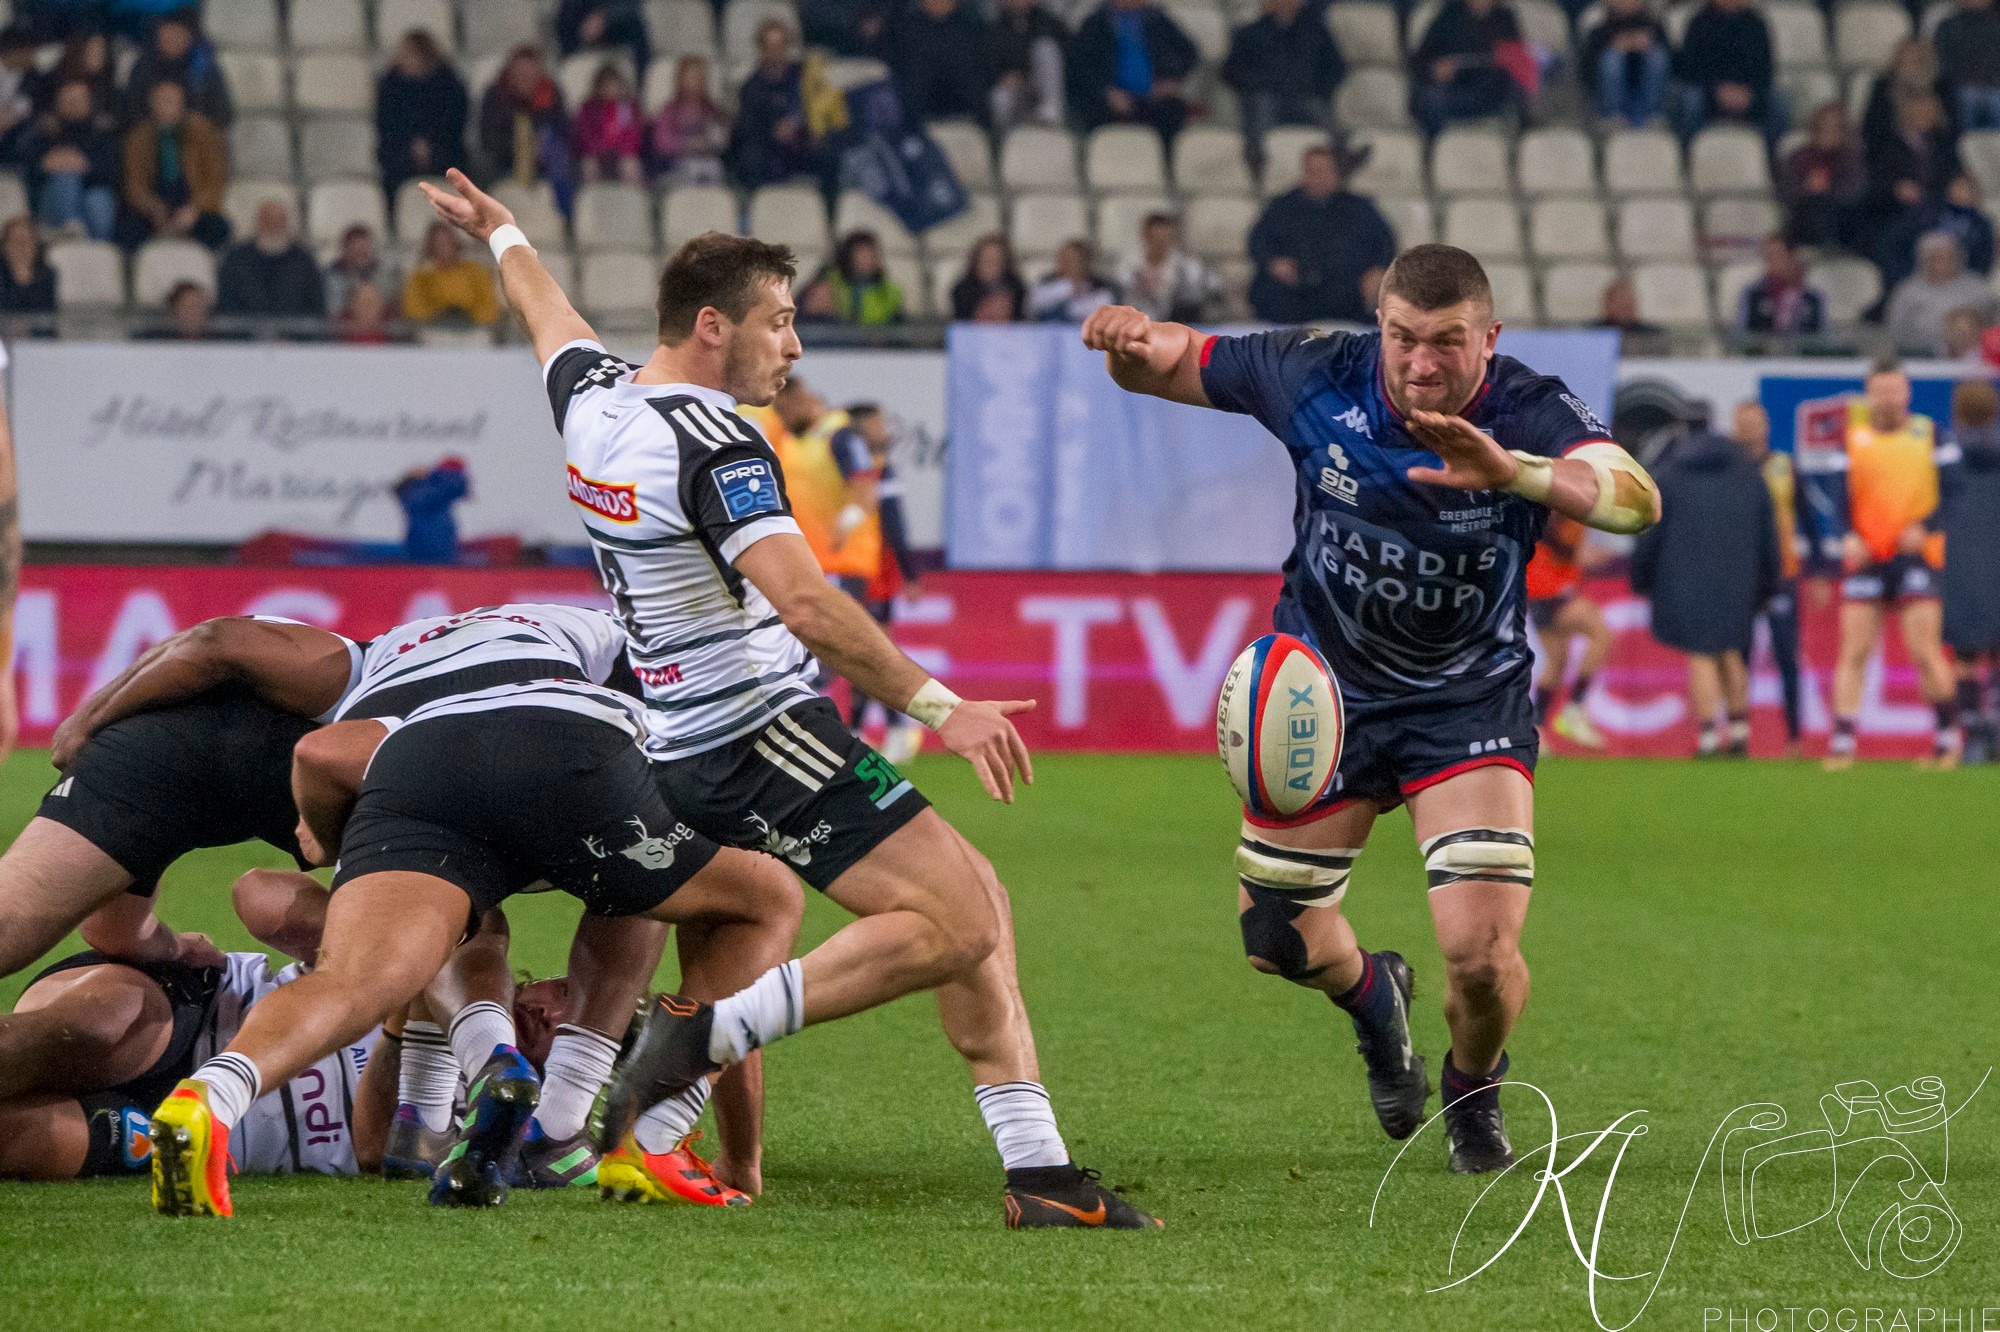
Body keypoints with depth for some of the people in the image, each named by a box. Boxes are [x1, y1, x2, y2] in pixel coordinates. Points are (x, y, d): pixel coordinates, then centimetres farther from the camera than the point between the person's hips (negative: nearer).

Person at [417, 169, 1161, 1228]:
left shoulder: (590, 396, 8)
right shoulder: (713, 445, -18)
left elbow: (549, 316, 32)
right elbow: (804, 601, -30)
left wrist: (502, 233, 53)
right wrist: (937, 706, -29)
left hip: (680, 746, 10)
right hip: (757, 735, -10)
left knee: (975, 903, 9)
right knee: (951, 924, -17)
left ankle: (1035, 1170, 5)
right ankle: (709, 1031, -14)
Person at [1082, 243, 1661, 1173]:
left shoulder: (1529, 415, -23)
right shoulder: (1319, 379, -17)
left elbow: (1636, 501, -42)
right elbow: (1175, 365, -3)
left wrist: (1513, 470, -59)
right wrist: (1132, 344, -27)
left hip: (1470, 704, -3)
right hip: (1324, 690, 3)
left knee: (1481, 953, -16)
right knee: (1278, 941, 9)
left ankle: (1472, 1093, 20)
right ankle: (1371, 995, 48)